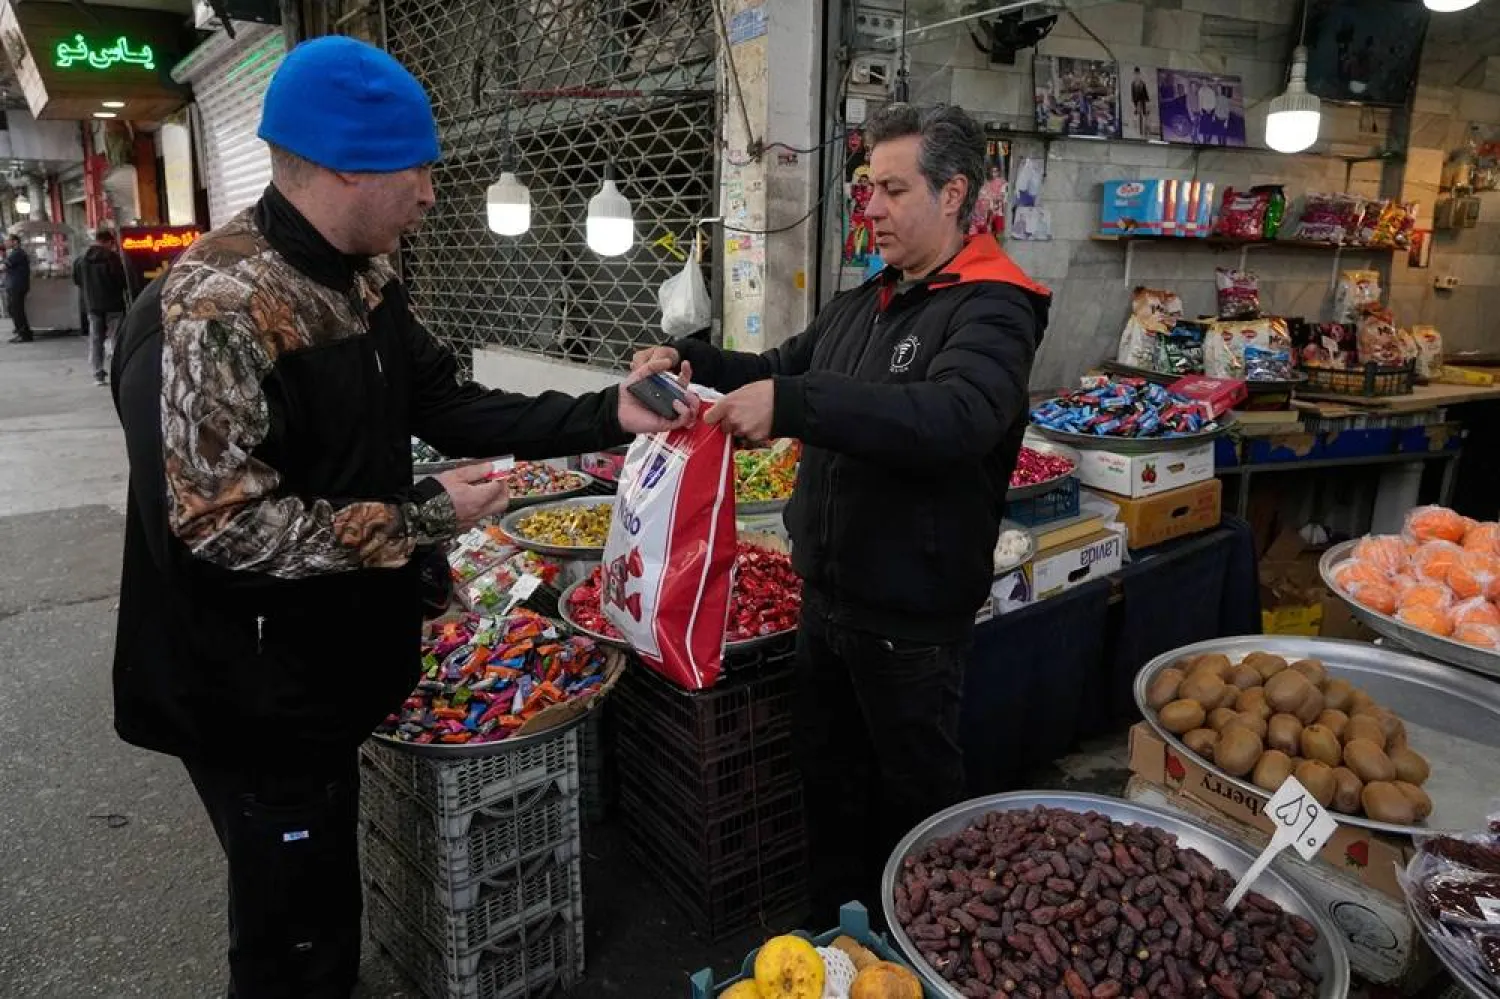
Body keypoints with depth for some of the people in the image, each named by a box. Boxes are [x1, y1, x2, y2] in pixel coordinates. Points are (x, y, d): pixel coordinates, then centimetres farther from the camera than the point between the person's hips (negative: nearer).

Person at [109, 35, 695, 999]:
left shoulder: (368, 280, 2)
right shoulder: (220, 309, -27)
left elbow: (446, 405, 6)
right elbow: (224, 522, -28)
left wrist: (607, 415, -2)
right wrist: (421, 521, -23)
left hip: (327, 663, 8)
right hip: (253, 695, -8)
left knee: (324, 903, 28)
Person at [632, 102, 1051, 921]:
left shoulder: (991, 310, -16)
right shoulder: (863, 302, 11)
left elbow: (954, 418, -34)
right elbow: (779, 371, 18)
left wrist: (795, 405, -42)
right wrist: (693, 361, -2)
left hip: (910, 615, -8)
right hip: (828, 596, 8)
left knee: (915, 792, 12)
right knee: (829, 776, 21)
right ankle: (833, 932, 43)